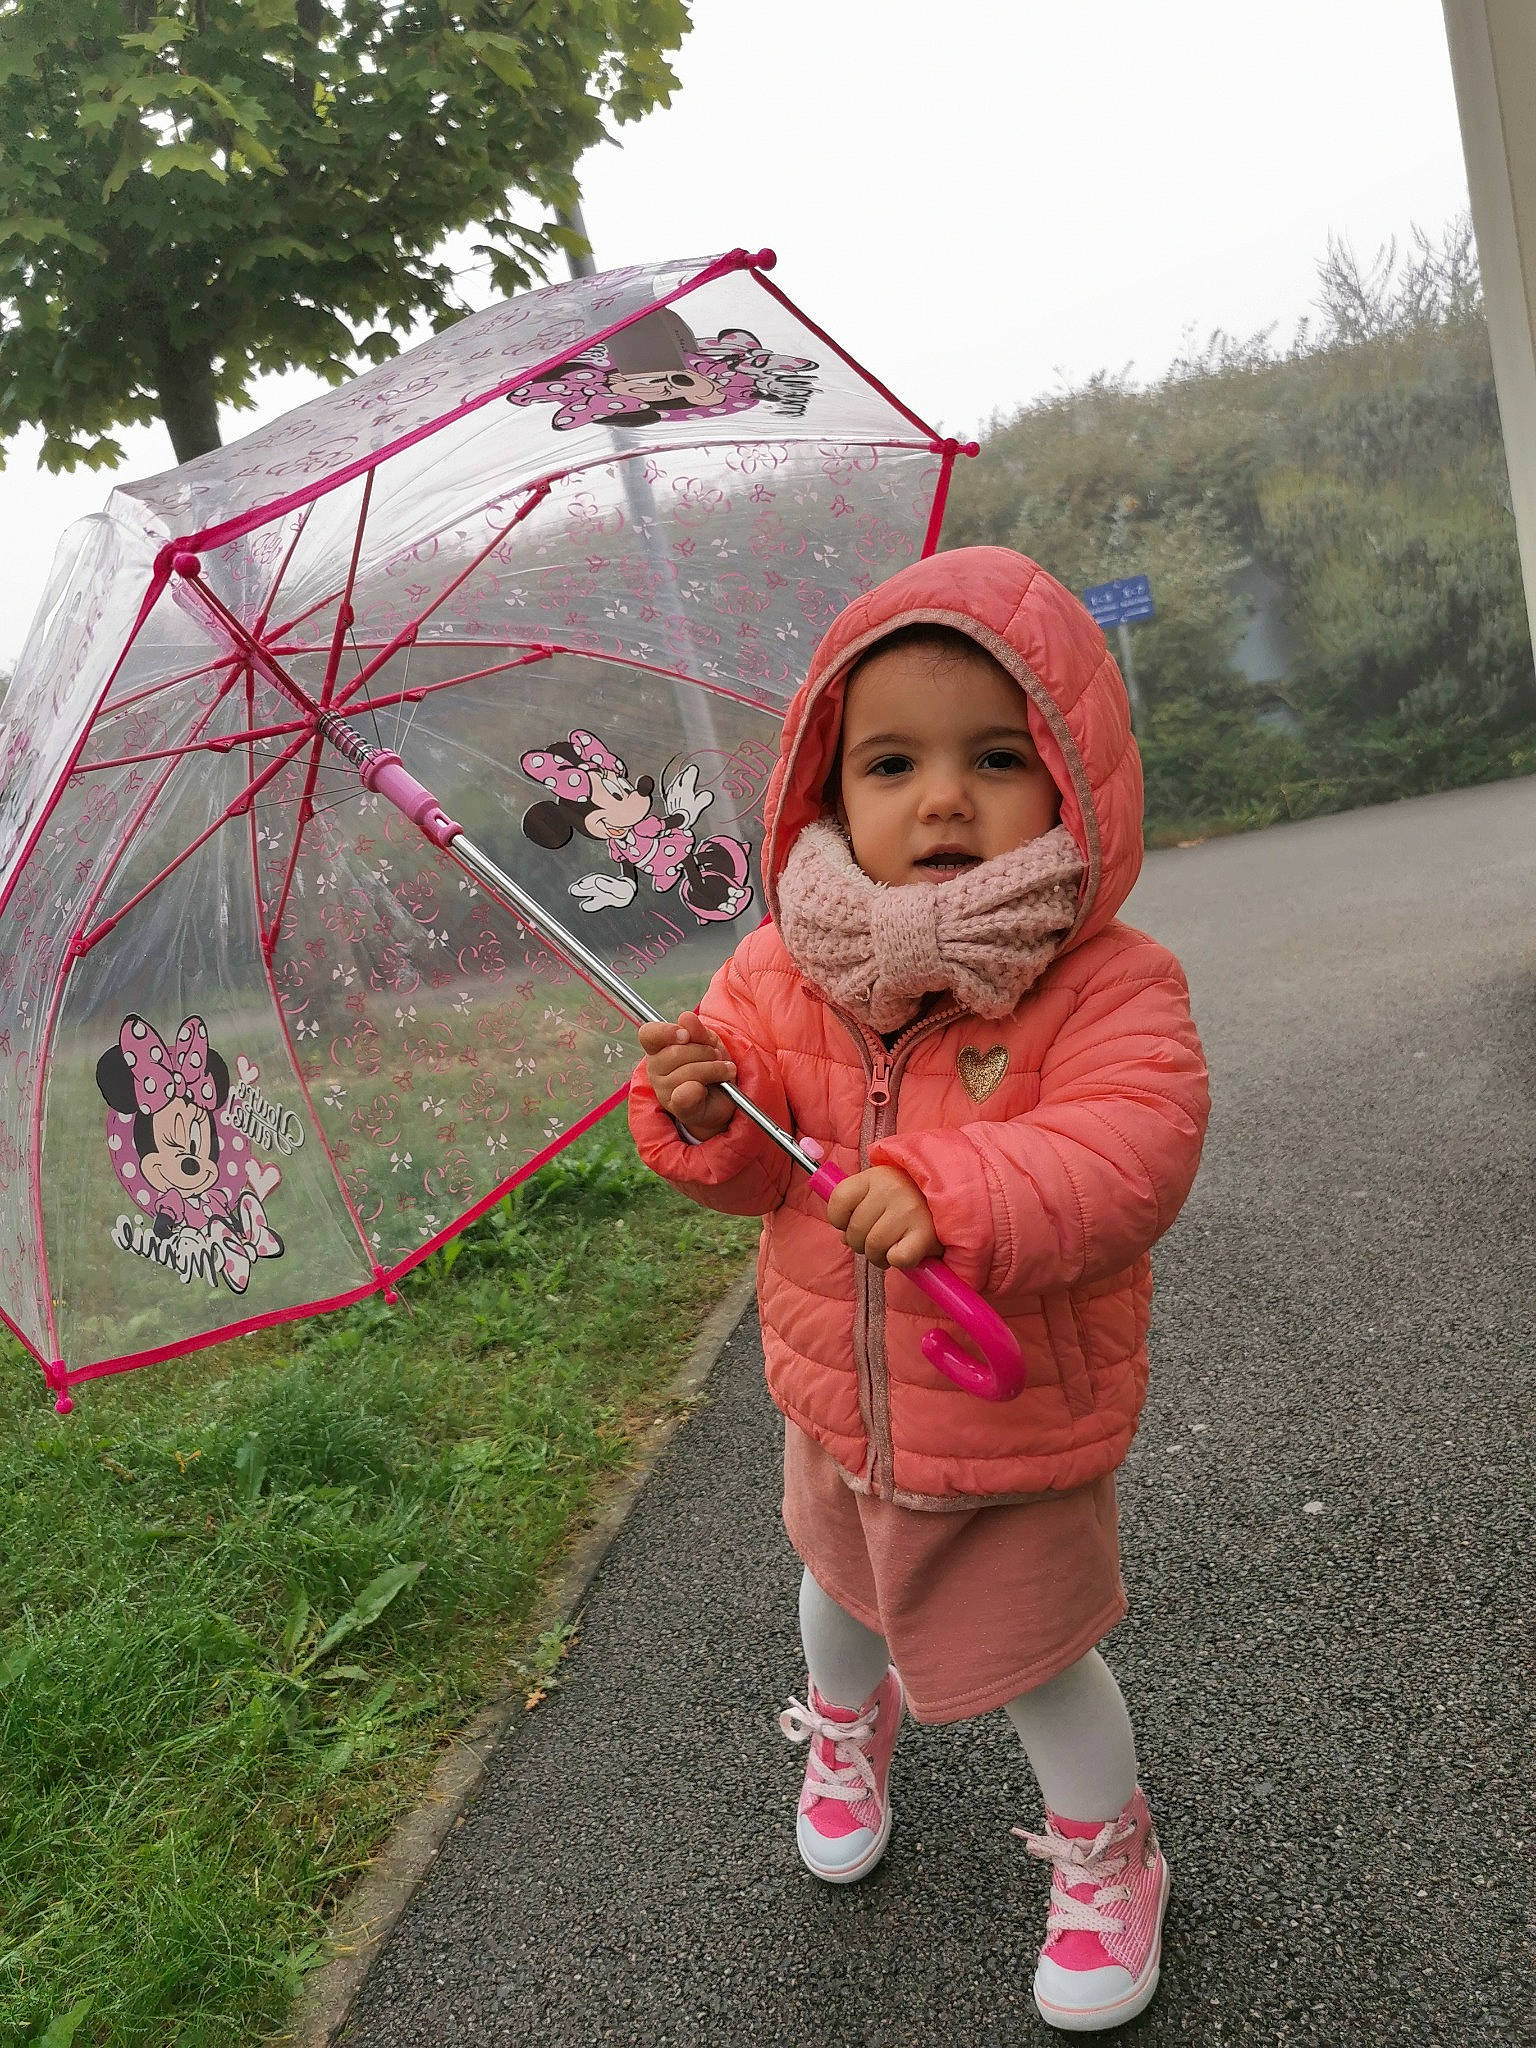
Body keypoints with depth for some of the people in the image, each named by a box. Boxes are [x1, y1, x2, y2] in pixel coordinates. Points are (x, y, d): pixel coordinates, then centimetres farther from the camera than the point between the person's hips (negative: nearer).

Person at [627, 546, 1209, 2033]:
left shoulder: (1108, 986, -24)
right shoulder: (782, 974, -13)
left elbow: (1128, 1157, -38)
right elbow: (761, 1169, -7)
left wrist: (955, 1187, -53)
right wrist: (703, 1113, -30)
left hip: (1017, 1430, -4)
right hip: (837, 1402, 5)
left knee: (1034, 1658, 15)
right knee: (838, 1576, 31)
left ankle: (1102, 1854, 47)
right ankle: (848, 1728, 66)